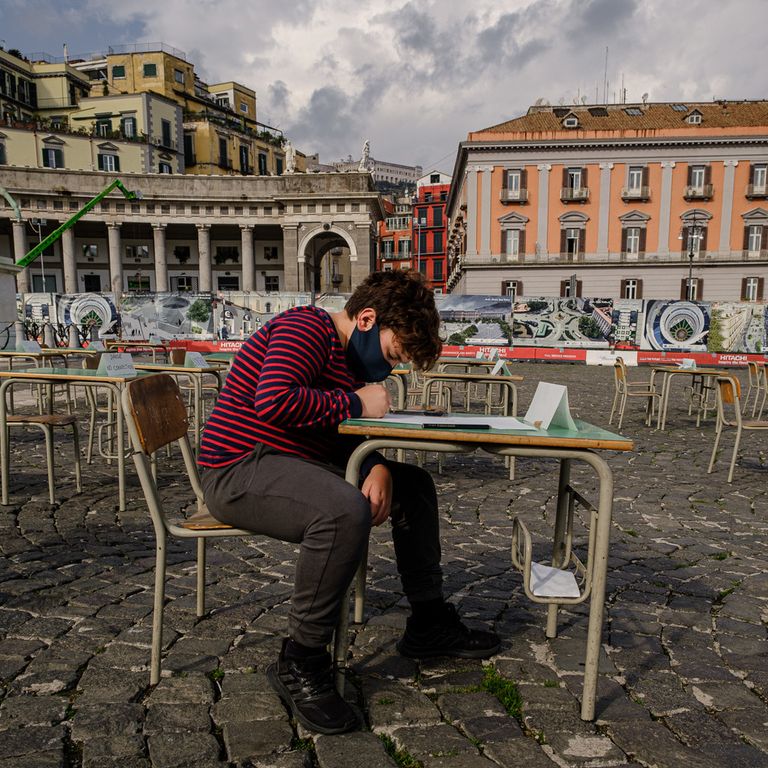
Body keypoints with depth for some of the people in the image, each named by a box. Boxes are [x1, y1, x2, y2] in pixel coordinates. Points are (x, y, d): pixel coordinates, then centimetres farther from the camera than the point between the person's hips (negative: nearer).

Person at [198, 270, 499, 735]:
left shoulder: (353, 355, 14)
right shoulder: (307, 328, -16)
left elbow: (354, 433, 12)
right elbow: (273, 400, -32)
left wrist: (378, 468, -9)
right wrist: (354, 403, -20)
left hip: (301, 464, 10)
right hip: (239, 471, -10)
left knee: (414, 484, 11)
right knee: (346, 510, -38)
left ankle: (429, 622, 21)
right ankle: (301, 664, -17)